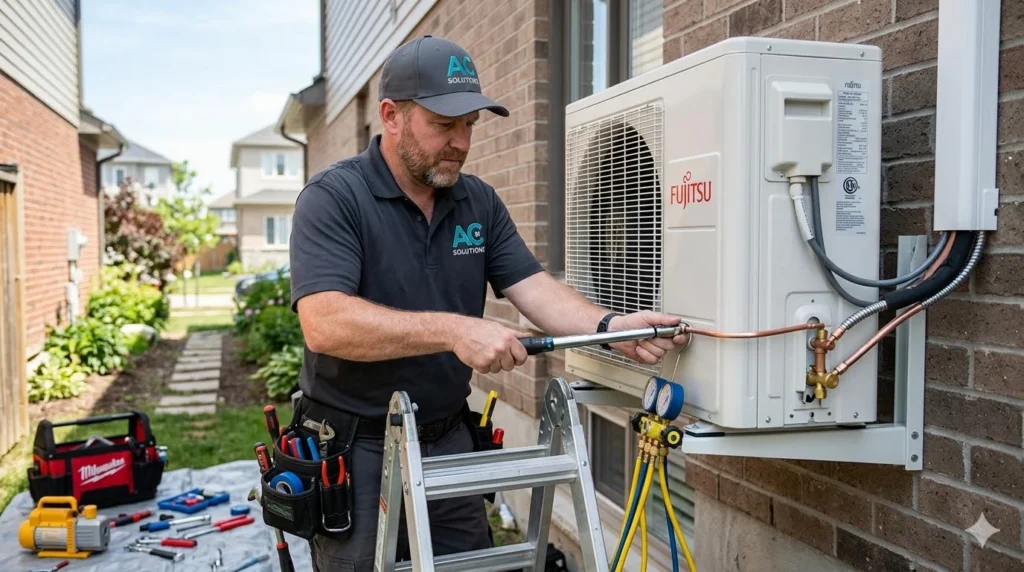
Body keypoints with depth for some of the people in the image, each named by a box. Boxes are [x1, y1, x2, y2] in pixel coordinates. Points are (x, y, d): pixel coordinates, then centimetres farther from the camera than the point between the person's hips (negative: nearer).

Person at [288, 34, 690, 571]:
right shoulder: (333, 197, -15)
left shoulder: (479, 201, 3)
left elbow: (534, 288, -4)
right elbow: (325, 323, -28)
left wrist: (610, 327, -22)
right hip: (356, 448, -5)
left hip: (449, 439, 6)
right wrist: (454, 330, -36)